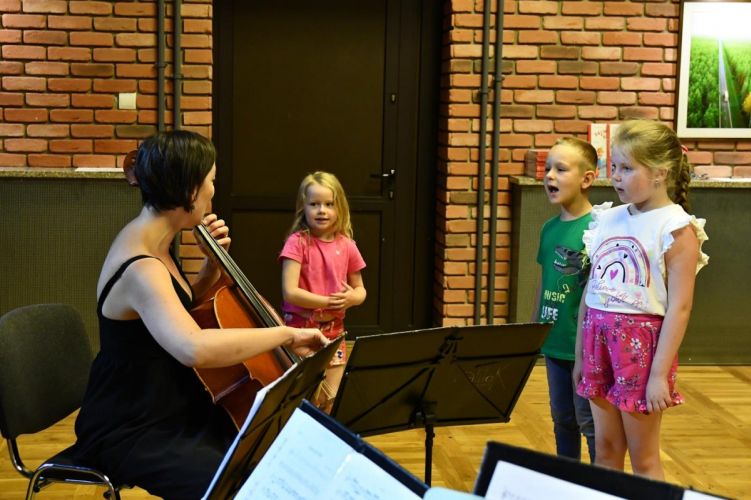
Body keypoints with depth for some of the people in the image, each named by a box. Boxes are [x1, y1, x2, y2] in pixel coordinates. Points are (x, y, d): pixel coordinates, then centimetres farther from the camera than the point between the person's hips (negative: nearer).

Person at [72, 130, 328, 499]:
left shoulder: (150, 240, 3)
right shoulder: (140, 269, -27)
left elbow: (186, 309, 21)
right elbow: (195, 348, -46)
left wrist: (214, 263, 2)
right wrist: (286, 333, -35)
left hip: (175, 411, 10)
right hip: (128, 435, -10)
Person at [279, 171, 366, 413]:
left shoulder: (346, 246, 2)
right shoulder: (297, 242, -10)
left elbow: (360, 290, 13)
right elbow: (290, 292, -17)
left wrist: (351, 298, -10)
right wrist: (328, 301, -20)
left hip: (334, 333, 4)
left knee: (332, 400, 9)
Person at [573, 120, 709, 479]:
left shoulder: (676, 229, -10)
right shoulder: (607, 219, 7)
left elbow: (679, 307, -14)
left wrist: (660, 374, -16)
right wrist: (580, 355, 13)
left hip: (642, 341, -6)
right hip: (599, 339, 6)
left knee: (643, 458, 5)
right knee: (605, 449, 13)